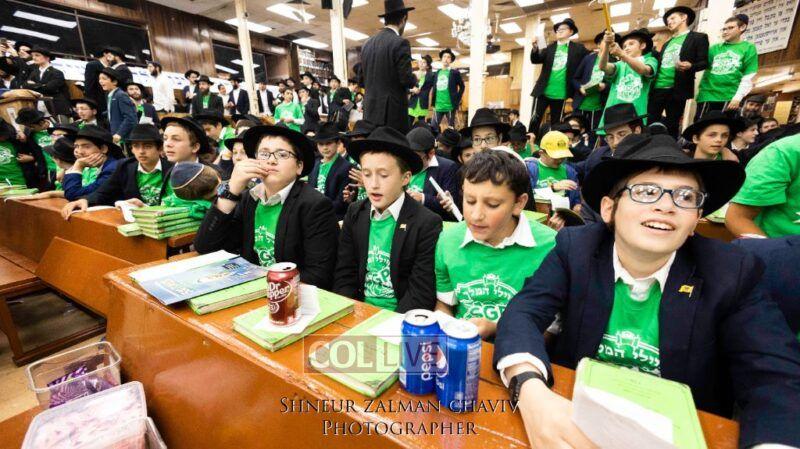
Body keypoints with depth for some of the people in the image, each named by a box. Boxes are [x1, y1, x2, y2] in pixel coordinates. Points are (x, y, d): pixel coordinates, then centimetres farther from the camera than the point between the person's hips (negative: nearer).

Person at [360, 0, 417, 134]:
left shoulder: (367, 43, 12)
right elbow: (406, 79, -13)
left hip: (370, 111, 7)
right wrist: (414, 78, 8)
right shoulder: (400, 43, -9)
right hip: (393, 111, -7)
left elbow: (362, 78, 16)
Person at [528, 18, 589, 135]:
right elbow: (535, 60, 0)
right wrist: (535, 48, -17)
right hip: (543, 91, 0)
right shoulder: (549, 47, 11)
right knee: (535, 119, -6)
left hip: (560, 93, 0)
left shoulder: (578, 48, 10)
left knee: (555, 124, 5)